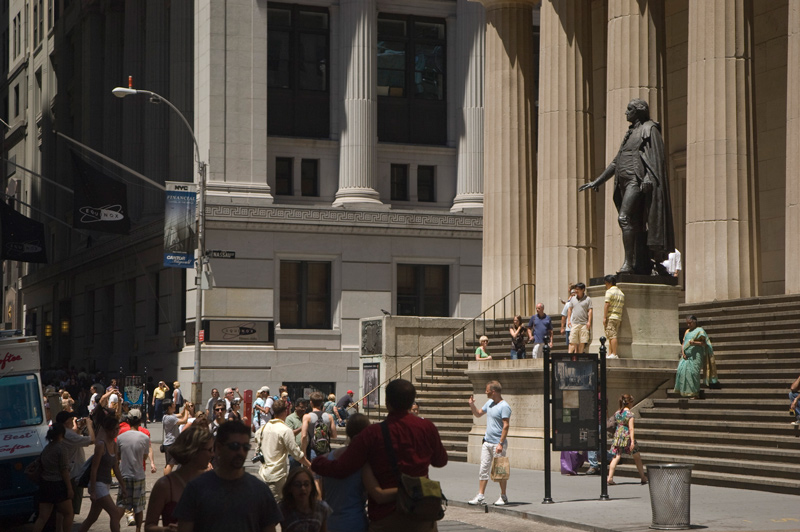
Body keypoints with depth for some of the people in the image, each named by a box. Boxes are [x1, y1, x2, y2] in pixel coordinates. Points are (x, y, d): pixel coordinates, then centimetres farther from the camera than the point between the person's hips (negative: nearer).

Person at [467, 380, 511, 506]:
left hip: (498, 444, -8)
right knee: (483, 469, 6)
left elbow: (506, 425, -18)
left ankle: (503, 496, 12)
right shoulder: (489, 403, 13)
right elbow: (478, 414, 28)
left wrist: (501, 443, -23)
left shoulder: (504, 406, -14)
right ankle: (480, 496, 8)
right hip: (487, 441, 8)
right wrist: (472, 405, 9)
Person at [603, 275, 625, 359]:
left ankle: (614, 354, -15)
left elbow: (607, 305, -12)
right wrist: (621, 319, 18)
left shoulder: (609, 291, -6)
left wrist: (604, 317, -12)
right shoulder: (621, 293, 18)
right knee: (612, 336, 9)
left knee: (612, 336, -10)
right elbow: (622, 306, 17)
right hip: (618, 317, 8)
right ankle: (610, 354, 7)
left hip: (610, 316, -8)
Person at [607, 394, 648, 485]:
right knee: (637, 458, 11)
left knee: (616, 457, 1)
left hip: (618, 435, 5)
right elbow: (631, 428, -14)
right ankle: (643, 477, 20)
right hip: (627, 436, -5)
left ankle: (610, 478, -11)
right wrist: (632, 441, -16)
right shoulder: (630, 414, -10)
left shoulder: (617, 413, 7)